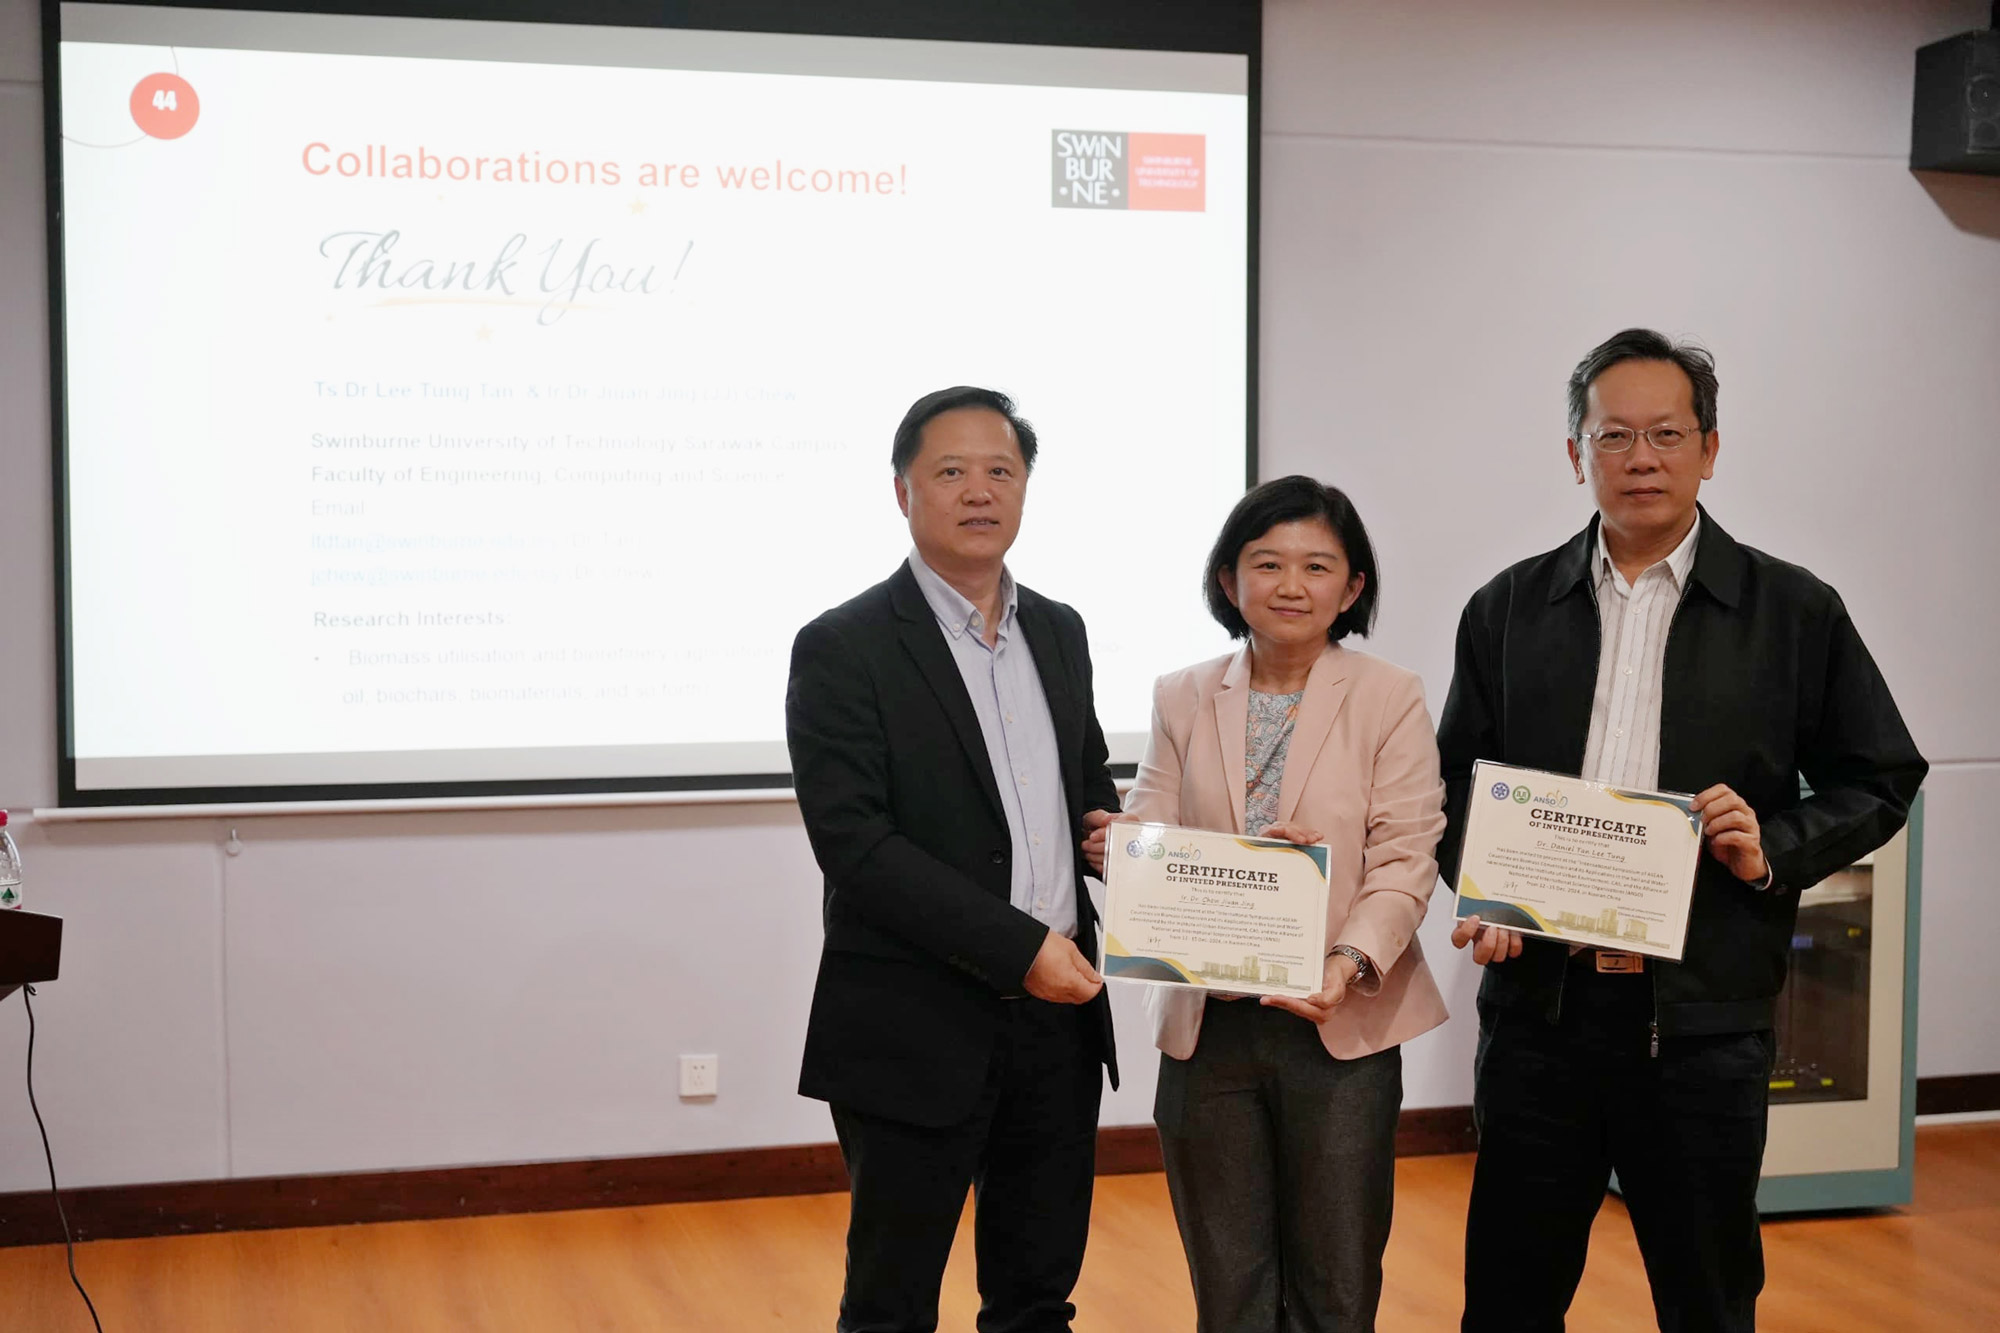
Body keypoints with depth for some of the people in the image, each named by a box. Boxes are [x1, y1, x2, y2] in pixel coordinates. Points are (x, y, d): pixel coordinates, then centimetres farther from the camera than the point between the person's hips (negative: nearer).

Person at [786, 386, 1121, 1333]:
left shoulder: (1060, 632, 11)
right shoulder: (843, 649, -9)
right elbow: (853, 845, -17)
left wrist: (1111, 830, 0)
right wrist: (1017, 946, -20)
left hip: (1058, 1014, 6)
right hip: (919, 1032, -5)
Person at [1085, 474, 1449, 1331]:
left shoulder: (1390, 698, -2)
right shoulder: (1183, 699, 8)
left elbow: (1404, 860, -9)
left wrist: (1349, 960, -25)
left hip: (1339, 1027, -2)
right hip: (1208, 1026, 2)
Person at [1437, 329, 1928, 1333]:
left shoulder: (1794, 611, 2)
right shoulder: (1507, 610, 8)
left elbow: (1880, 782, 7)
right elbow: (1458, 781, 12)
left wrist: (1775, 851, -10)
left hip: (1705, 1014, -1)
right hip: (1539, 1003, 2)